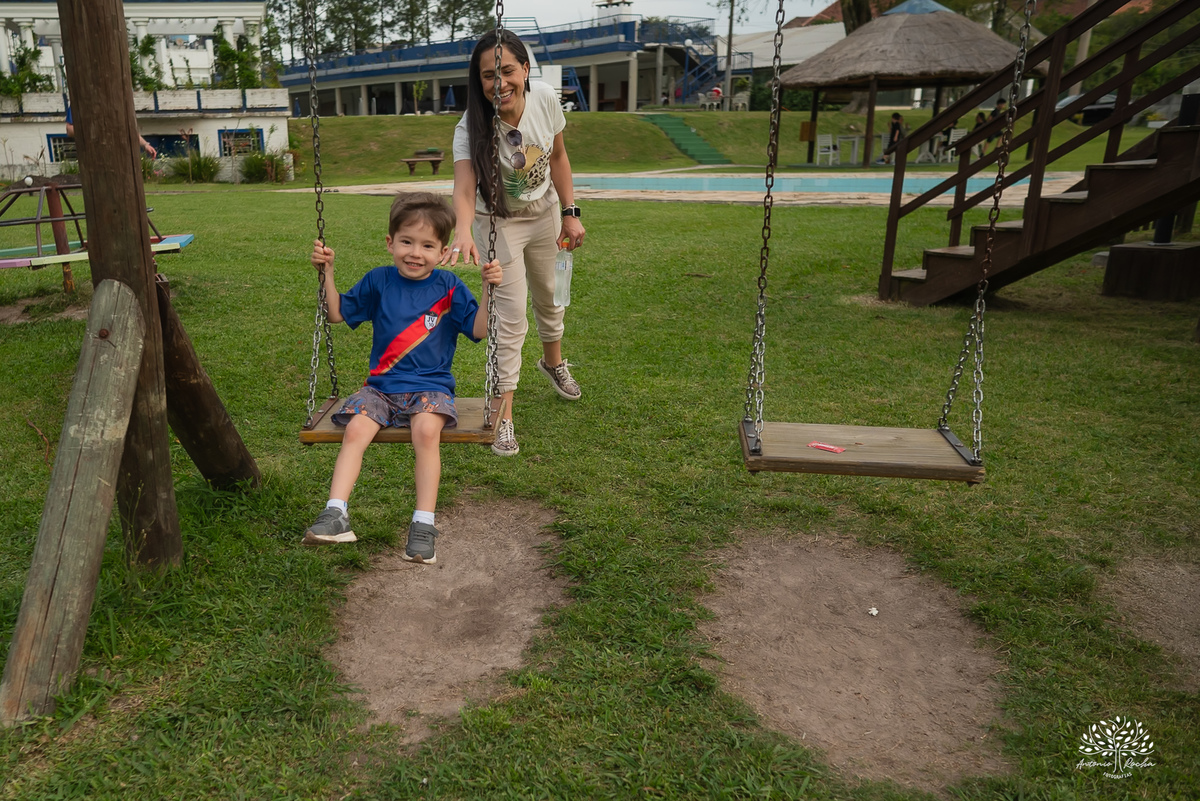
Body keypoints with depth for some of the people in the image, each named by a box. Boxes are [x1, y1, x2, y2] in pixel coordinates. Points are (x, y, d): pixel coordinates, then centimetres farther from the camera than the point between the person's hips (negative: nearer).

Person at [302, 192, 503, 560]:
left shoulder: (448, 286, 2)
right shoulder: (379, 281, 8)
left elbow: (480, 329, -4)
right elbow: (338, 313, 18)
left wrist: (490, 288, -16)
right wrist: (326, 272, 7)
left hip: (430, 387, -3)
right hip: (380, 386, 3)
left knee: (427, 429, -32)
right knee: (355, 429, -24)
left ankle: (424, 524, -26)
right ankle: (335, 514, -21)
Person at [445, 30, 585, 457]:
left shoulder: (544, 98, -19)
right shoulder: (471, 128, -29)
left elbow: (558, 156, -2)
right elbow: (464, 189, -43)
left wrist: (570, 212, -2)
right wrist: (464, 230, -64)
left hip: (544, 214, 4)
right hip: (499, 221, -4)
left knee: (548, 295, 22)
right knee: (510, 318, -9)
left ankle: (553, 362, 51)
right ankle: (503, 415, 0)